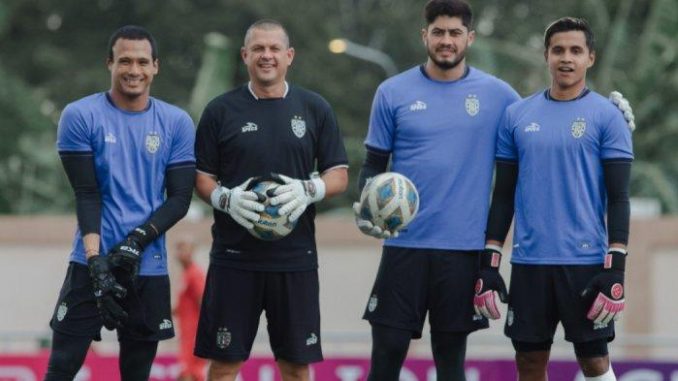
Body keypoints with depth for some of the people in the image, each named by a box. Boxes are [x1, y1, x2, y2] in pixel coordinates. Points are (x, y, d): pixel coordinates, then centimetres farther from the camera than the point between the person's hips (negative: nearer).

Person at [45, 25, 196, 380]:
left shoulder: (177, 123, 4)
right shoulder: (80, 116, -2)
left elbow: (180, 199, 1)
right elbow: (86, 195, -6)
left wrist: (137, 240, -14)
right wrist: (95, 261, -16)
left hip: (149, 267, 2)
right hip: (92, 263, -2)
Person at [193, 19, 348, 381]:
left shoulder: (315, 109, 7)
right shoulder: (221, 110, 5)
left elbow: (339, 175, 7)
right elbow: (201, 177, 6)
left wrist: (307, 191, -13)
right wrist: (225, 199, -15)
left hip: (296, 258, 1)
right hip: (234, 257, -1)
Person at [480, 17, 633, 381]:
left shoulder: (606, 116, -1)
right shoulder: (517, 115, 9)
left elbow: (618, 197, -4)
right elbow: (504, 194, 12)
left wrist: (616, 268, -12)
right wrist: (489, 261, 7)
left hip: (585, 261, -3)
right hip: (529, 261, 3)